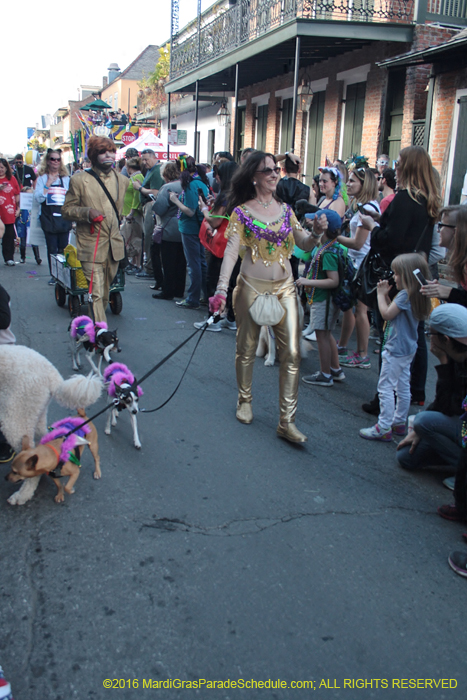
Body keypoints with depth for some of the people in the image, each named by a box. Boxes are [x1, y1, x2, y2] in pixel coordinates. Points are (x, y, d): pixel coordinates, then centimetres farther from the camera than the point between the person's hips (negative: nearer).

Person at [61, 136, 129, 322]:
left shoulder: (122, 181, 11)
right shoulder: (79, 181, -4)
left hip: (114, 244, 5)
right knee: (96, 292, -11)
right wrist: (87, 212, -18)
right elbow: (66, 210, 0)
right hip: (92, 246, -5)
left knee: (106, 292, 14)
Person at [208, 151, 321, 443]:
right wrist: (221, 289, -23)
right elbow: (231, 251, -12)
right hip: (252, 287, -3)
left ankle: (287, 421, 0)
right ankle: (245, 400, 35)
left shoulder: (285, 209, 10)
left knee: (292, 353, -5)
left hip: (284, 287, 3)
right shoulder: (242, 212, -2)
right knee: (247, 348, 9)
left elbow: (305, 244, 8)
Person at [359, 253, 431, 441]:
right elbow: (394, 312, 14)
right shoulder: (415, 295, 9)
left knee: (385, 387, -6)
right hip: (407, 349, 10)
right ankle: (399, 422, 28)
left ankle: (384, 428, -4)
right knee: (403, 387, 17)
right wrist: (386, 295, 7)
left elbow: (387, 314, -19)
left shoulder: (405, 295, -20)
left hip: (395, 350, -10)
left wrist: (381, 294, -8)